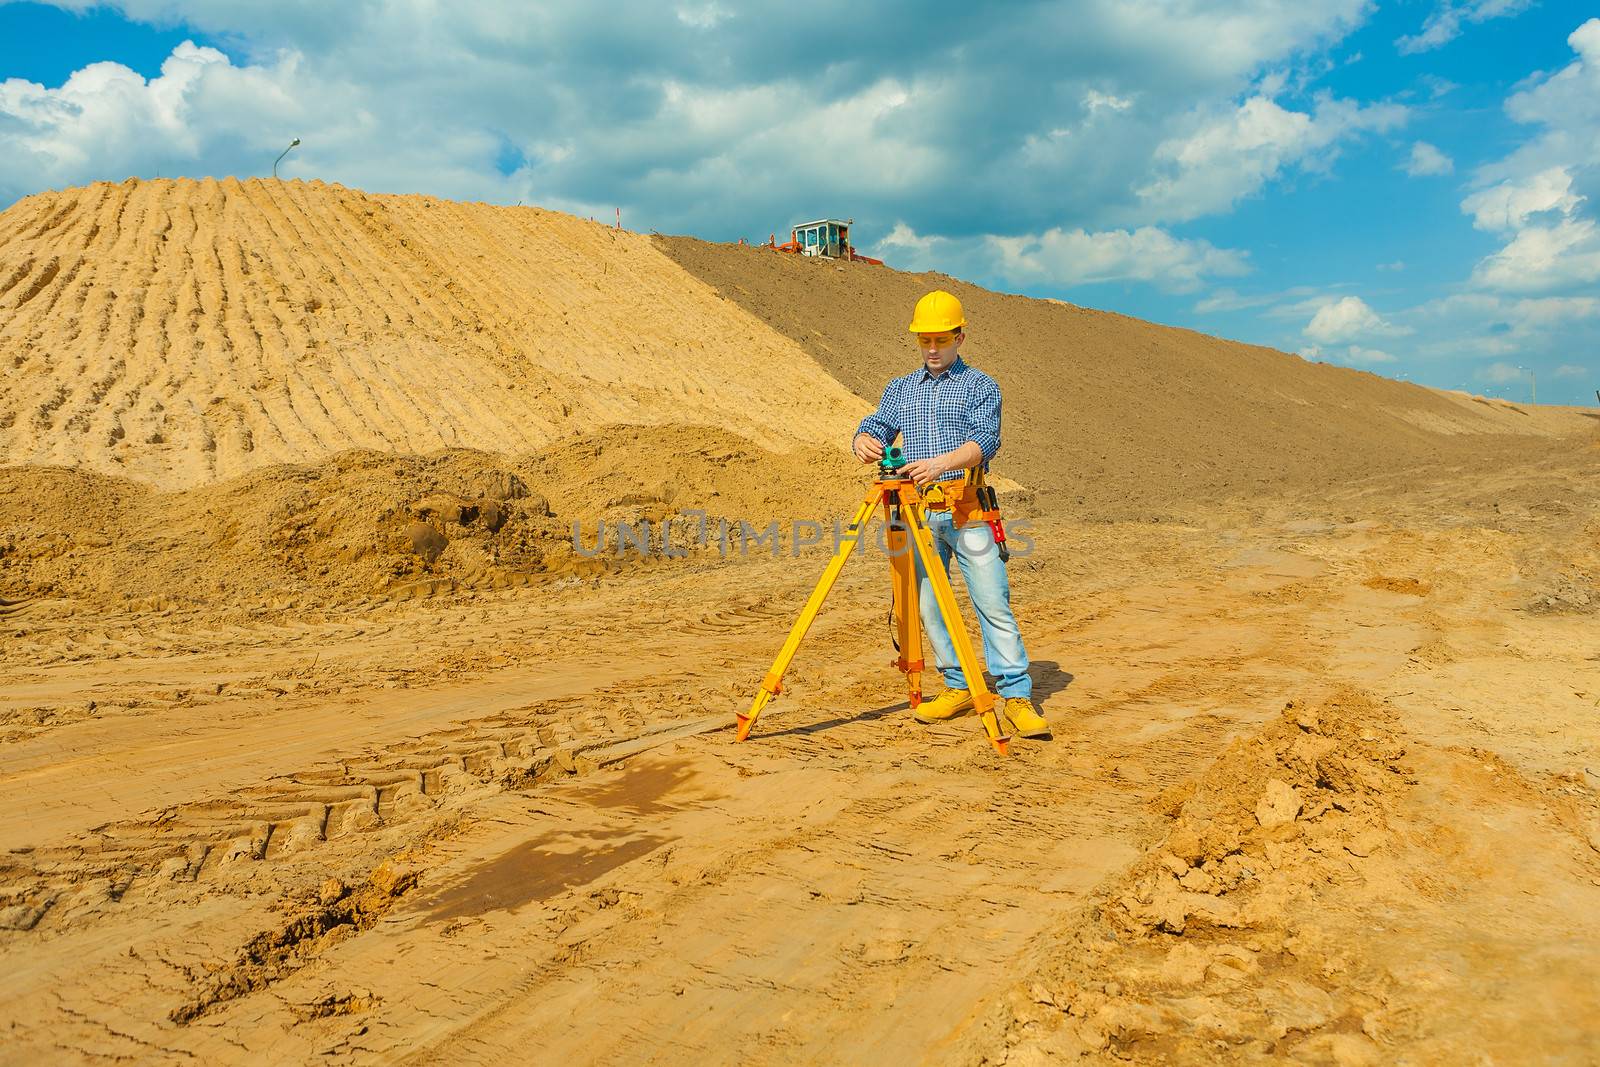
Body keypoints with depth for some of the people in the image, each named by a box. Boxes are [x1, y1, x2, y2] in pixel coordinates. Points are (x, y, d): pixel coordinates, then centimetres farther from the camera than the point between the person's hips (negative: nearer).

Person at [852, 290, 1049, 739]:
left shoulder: (981, 386, 7)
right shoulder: (899, 389, 20)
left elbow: (985, 440, -8)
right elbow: (875, 427, 10)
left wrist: (940, 463, -27)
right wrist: (864, 442, -16)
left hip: (966, 509, -4)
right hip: (917, 512, 4)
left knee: (993, 603, -8)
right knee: (928, 605, 4)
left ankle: (1016, 696, -6)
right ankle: (958, 687, 16)